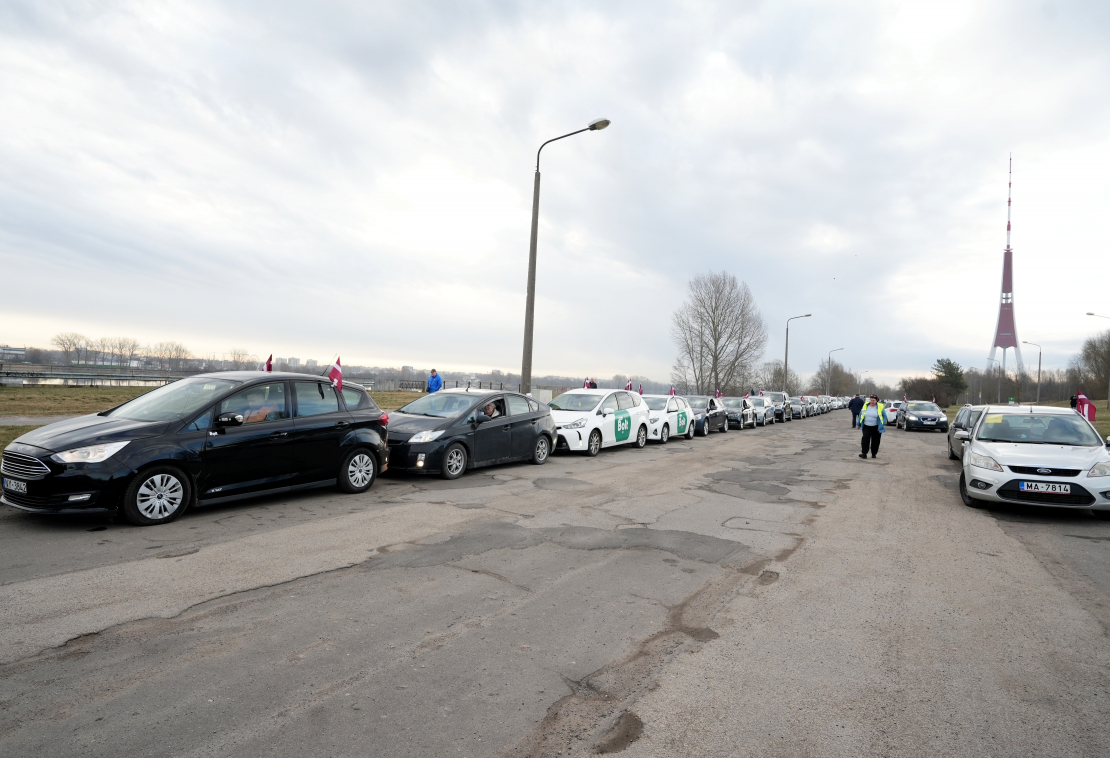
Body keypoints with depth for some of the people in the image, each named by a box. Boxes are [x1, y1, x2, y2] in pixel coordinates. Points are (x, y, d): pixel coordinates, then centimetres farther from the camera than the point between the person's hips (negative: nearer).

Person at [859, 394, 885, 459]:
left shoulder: (880, 407, -2)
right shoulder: (866, 406, 4)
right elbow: (861, 415, 11)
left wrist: (884, 424, -9)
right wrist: (859, 424, 11)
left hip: (876, 427, -1)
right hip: (866, 426, 1)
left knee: (875, 441, 6)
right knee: (865, 439, -10)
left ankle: (874, 454, 18)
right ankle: (864, 453, -11)